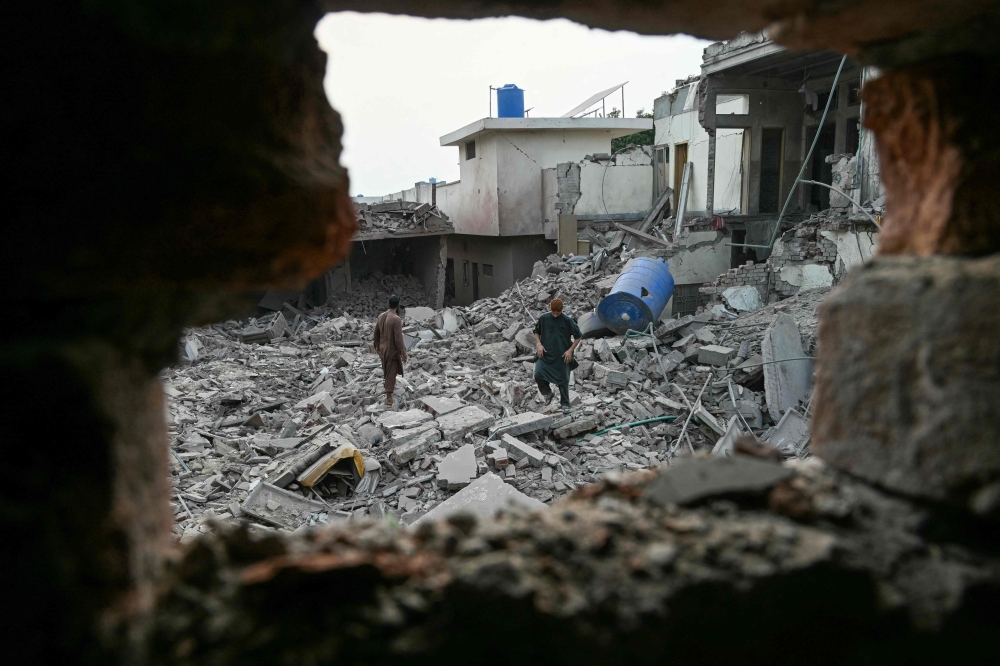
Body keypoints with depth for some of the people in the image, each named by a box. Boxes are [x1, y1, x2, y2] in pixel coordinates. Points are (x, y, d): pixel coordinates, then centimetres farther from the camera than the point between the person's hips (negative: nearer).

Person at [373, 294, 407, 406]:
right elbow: (398, 338, -25)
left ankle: (391, 386, 48)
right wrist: (403, 353, -17)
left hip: (382, 349, 7)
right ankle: (388, 398, 4)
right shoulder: (396, 319, -25)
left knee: (387, 370, 27)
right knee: (391, 373, 2)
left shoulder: (381, 316, -2)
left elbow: (376, 333, 8)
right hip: (392, 350, -7)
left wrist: (377, 345, 23)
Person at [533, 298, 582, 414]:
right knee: (538, 375, -14)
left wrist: (570, 350, -9)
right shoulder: (543, 318, -1)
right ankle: (548, 393, 14)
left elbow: (578, 336, -1)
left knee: (563, 380, 3)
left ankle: (565, 404, 22)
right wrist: (539, 344, -3)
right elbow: (536, 332, 13)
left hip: (562, 356, -2)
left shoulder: (567, 320, -8)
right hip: (546, 354, 2)